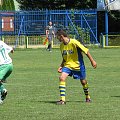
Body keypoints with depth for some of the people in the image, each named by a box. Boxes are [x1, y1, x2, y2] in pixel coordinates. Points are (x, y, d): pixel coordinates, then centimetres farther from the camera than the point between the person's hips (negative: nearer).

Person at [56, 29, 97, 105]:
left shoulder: (74, 42, -21)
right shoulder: (62, 46, 1)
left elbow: (86, 50, -15)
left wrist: (92, 61, -13)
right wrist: (61, 66, 2)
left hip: (78, 65, -4)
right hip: (68, 65, 4)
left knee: (83, 81, 9)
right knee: (62, 78, -19)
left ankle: (88, 97, 37)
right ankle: (62, 99, -19)